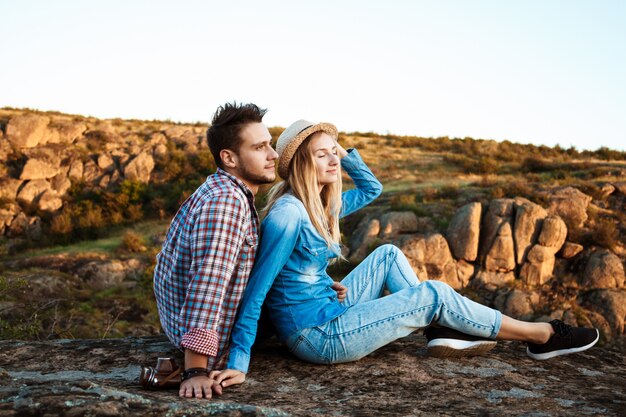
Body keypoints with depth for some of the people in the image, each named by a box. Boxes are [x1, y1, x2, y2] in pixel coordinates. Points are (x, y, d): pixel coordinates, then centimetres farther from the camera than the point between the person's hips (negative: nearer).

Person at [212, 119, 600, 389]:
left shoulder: (320, 204, 6)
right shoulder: (288, 214, -22)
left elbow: (372, 188, 20)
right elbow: (255, 292, -24)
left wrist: (345, 152, 4)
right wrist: (238, 363, -27)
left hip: (329, 311, 10)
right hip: (320, 337, -10)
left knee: (388, 255, 14)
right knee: (433, 295, -5)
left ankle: (441, 333, 6)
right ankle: (542, 336, 9)